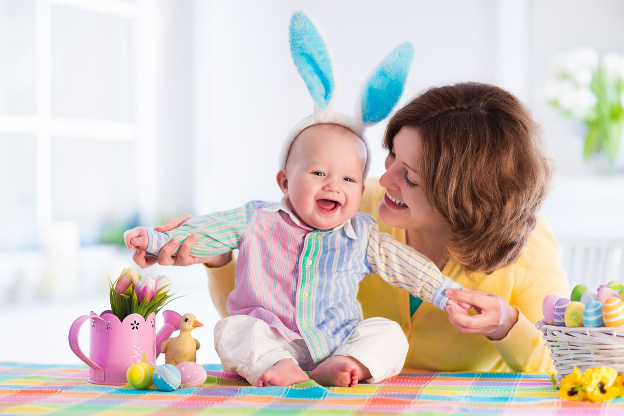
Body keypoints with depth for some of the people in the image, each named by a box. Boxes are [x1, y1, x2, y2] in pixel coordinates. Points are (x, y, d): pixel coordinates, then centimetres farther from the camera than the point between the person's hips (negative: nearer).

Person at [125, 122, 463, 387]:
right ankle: (276, 368, -46)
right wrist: (156, 238, -1)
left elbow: (410, 266, 10)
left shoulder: (363, 236, 5)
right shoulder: (258, 222, 3)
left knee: (390, 334, -20)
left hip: (337, 340, 1)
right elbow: (205, 231, 6)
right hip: (269, 340, -1)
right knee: (231, 329, -28)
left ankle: (339, 367, -38)